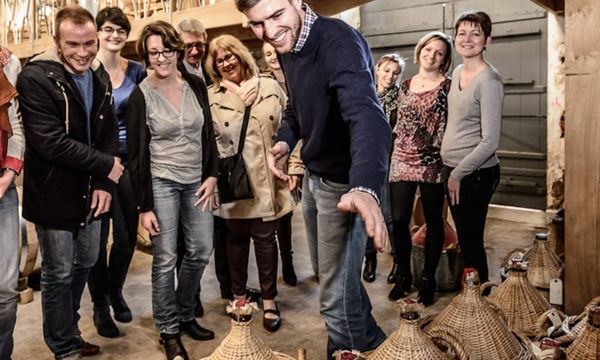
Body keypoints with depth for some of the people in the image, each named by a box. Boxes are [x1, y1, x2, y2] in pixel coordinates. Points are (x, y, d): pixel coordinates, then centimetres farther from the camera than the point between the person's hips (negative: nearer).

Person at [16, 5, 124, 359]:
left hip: (91, 192, 7)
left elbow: (109, 132, 3)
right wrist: (107, 166, -17)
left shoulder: (100, 76, 4)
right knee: (59, 274, 7)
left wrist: (104, 183, -10)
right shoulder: (35, 78, -17)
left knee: (85, 265, 18)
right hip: (54, 194, -6)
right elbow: (52, 143, -24)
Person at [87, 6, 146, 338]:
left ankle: (115, 291, 34)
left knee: (129, 233, 9)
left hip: (129, 159, 4)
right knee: (99, 235, 1)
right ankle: (100, 305, 21)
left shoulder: (136, 70, 7)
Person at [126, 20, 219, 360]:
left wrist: (212, 175, -1)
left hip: (196, 181, 4)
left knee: (201, 251, 9)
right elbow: (137, 153, -7)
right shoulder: (141, 95, -8)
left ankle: (185, 315, 30)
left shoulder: (196, 85, 2)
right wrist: (144, 206, -9)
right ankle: (169, 330, 18)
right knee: (166, 258, 0)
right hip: (161, 182, -4)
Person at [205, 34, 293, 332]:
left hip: (266, 179, 0)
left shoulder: (269, 86, 4)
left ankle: (269, 300, 21)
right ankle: (239, 296, 30)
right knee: (236, 237, 13)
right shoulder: (210, 96, 3)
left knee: (265, 237, 5)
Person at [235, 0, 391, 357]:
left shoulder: (339, 41, -26)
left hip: (344, 183, -9)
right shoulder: (288, 46, 2)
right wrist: (285, 139, -4)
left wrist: (365, 187, -59)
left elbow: (366, 114, -42)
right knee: (329, 274, 24)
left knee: (337, 297, -2)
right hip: (313, 176, 9)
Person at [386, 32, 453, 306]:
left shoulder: (448, 87, -1)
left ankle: (428, 279, 21)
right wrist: (390, 153, 14)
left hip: (433, 163, -3)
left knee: (433, 222, 7)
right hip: (402, 161, 4)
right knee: (398, 220, 1)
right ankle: (403, 275, 20)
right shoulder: (405, 86, 12)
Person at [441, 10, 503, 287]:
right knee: (465, 239, 18)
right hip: (453, 170, 8)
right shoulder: (457, 72, 8)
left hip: (475, 174, -8)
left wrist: (458, 174, -14)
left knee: (471, 242, 3)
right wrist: (450, 170, 14)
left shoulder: (489, 81, -17)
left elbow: (490, 142, -20)